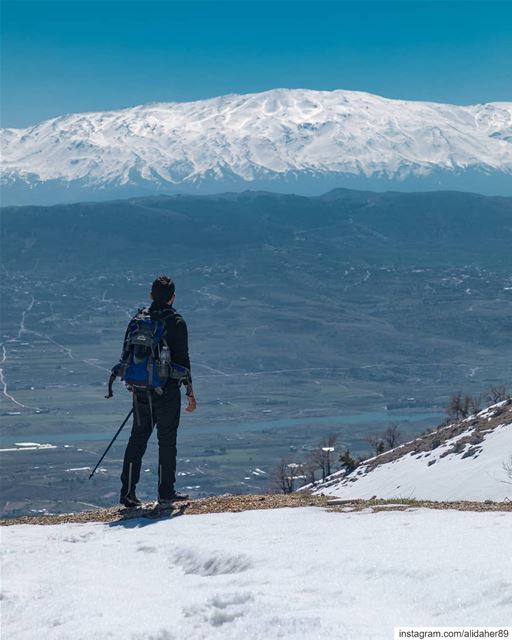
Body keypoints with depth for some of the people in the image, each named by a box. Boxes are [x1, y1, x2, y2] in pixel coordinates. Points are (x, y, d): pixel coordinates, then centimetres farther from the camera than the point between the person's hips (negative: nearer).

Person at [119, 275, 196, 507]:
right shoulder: (176, 322, -8)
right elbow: (182, 358, -10)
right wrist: (190, 392, -4)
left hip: (141, 390, 4)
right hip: (167, 390, -4)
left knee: (137, 438, 11)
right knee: (167, 440, 5)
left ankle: (128, 492, 7)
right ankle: (166, 492, 10)